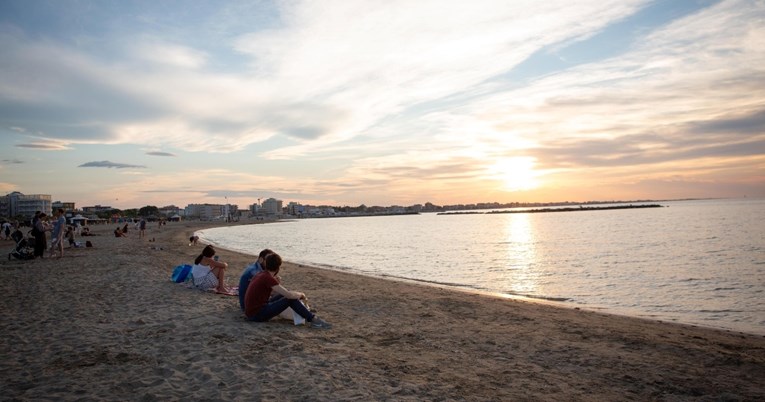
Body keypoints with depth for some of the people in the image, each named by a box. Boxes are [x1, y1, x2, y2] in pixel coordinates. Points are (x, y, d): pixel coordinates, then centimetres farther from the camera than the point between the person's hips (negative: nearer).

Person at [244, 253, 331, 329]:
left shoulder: (262, 275, 10)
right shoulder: (268, 278, -19)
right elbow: (289, 295, -22)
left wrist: (297, 294, 19)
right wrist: (301, 294, -3)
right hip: (257, 315, -9)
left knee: (285, 295, 13)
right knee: (291, 299, -13)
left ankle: (309, 315, 20)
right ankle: (313, 320, -9)